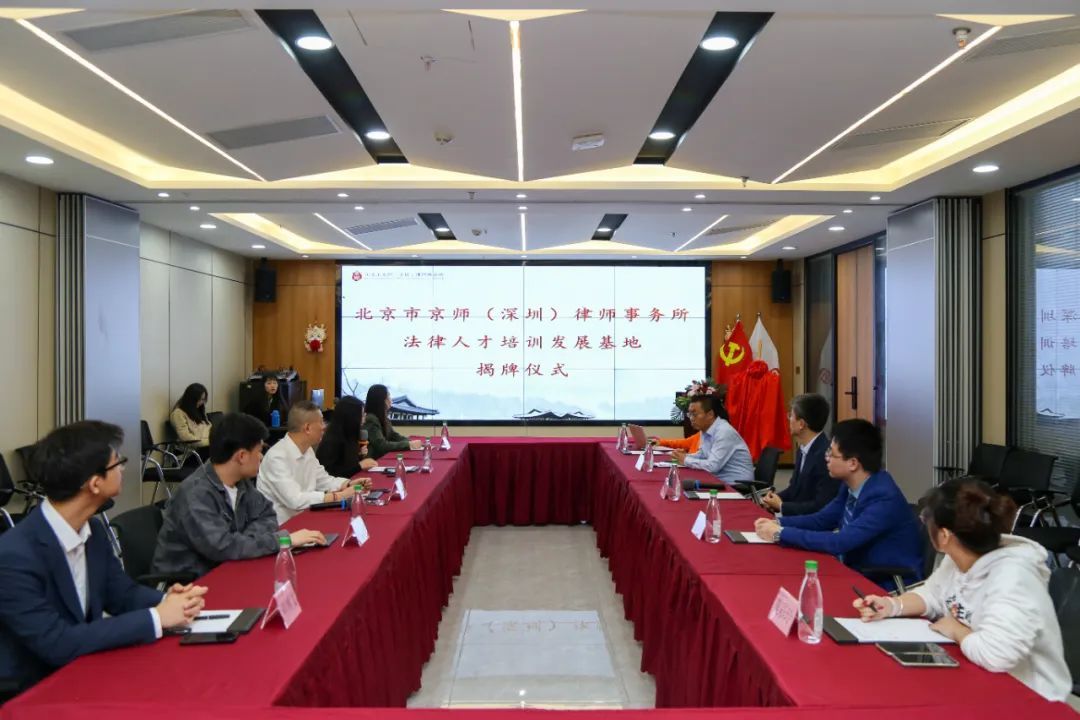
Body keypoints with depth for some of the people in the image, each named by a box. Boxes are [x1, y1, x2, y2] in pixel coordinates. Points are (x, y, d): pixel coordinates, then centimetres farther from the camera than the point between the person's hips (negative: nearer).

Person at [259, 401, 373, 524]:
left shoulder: (307, 450, 5)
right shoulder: (277, 457, -22)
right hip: (281, 526, -8)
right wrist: (339, 496, -25)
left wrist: (349, 484, -4)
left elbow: (323, 480, 14)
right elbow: (295, 500, -28)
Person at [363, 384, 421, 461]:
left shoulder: (381, 417, 11)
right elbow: (382, 445, -22)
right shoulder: (370, 419, -17)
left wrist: (411, 442, -5)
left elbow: (394, 435, 14)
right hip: (373, 461, -8)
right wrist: (408, 445, -21)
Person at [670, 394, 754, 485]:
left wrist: (685, 460, -13)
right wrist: (685, 456, 0)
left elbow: (712, 466, -25)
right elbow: (703, 455, 20)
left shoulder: (724, 432, -21)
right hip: (720, 480, 7)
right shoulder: (705, 430, 5)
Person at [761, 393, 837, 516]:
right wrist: (775, 498, -3)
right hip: (797, 517, 8)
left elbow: (821, 506, -23)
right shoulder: (802, 450, 7)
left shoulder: (826, 455, -22)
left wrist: (781, 506, -13)